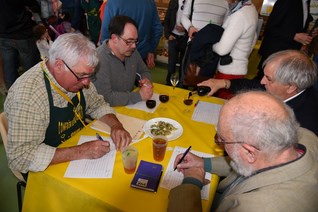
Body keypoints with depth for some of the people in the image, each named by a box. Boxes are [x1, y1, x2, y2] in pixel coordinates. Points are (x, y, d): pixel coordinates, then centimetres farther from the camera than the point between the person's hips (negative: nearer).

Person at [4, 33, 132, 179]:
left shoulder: (77, 74, -8)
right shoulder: (26, 94, -29)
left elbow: (97, 104, 5)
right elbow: (19, 157, -29)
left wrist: (116, 125, -14)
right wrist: (79, 152, -34)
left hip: (80, 145, 6)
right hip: (50, 169, -5)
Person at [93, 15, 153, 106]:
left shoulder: (132, 51, 1)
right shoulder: (99, 59, -23)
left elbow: (144, 71, 17)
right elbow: (105, 97, -28)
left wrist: (146, 79, -6)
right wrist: (139, 96, -26)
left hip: (130, 105, 6)